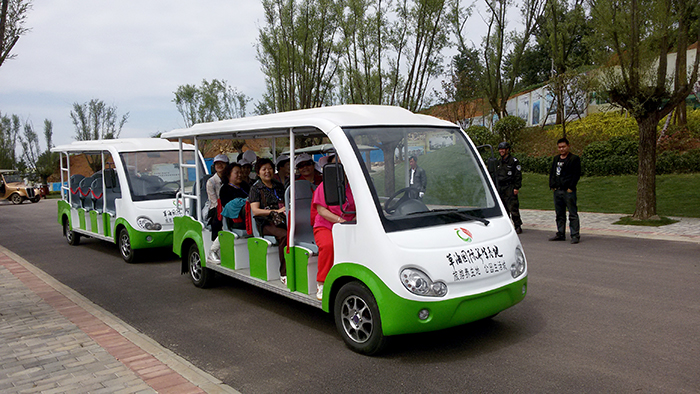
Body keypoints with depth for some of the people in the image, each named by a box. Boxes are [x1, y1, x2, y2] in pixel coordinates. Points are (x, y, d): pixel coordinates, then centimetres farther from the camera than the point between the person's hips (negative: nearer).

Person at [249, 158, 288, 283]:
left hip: (281, 221, 4)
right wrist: (276, 211, -12)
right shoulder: (255, 188, 9)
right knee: (284, 235, -34)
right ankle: (284, 274, -30)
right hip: (265, 224, -4)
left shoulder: (279, 186, 23)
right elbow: (255, 211, -3)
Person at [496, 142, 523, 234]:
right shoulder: (499, 162, 17)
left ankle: (518, 226, -3)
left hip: (510, 188, -7)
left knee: (513, 208, -10)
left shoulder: (513, 161, -4)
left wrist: (516, 187, -13)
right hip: (500, 188, 7)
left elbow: (518, 175, -6)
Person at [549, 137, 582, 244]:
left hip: (569, 191, -7)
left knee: (573, 214, -4)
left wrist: (571, 188, -13)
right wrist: (552, 185, 8)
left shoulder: (574, 159, -3)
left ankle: (575, 235, -2)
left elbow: (576, 174, -8)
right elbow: (551, 173, 20)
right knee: (560, 214, 12)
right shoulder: (555, 159, 17)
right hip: (557, 191, 7)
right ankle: (560, 234, 20)